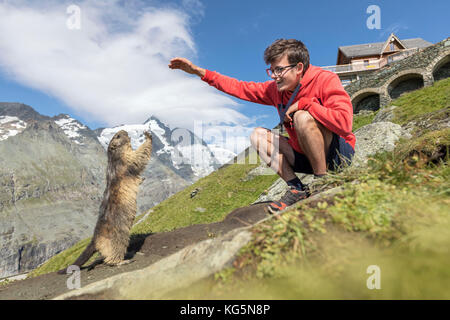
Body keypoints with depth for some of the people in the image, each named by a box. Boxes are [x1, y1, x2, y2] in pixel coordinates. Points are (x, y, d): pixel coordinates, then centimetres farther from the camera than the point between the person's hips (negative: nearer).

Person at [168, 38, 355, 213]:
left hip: (339, 153, -6)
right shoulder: (276, 88, 0)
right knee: (258, 135, -3)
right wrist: (200, 72, 2)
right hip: (306, 155, 7)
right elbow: (241, 88, 6)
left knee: (303, 117, -31)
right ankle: (297, 190, -11)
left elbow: (343, 122, -32)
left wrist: (303, 103, -26)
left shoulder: (325, 80, -17)